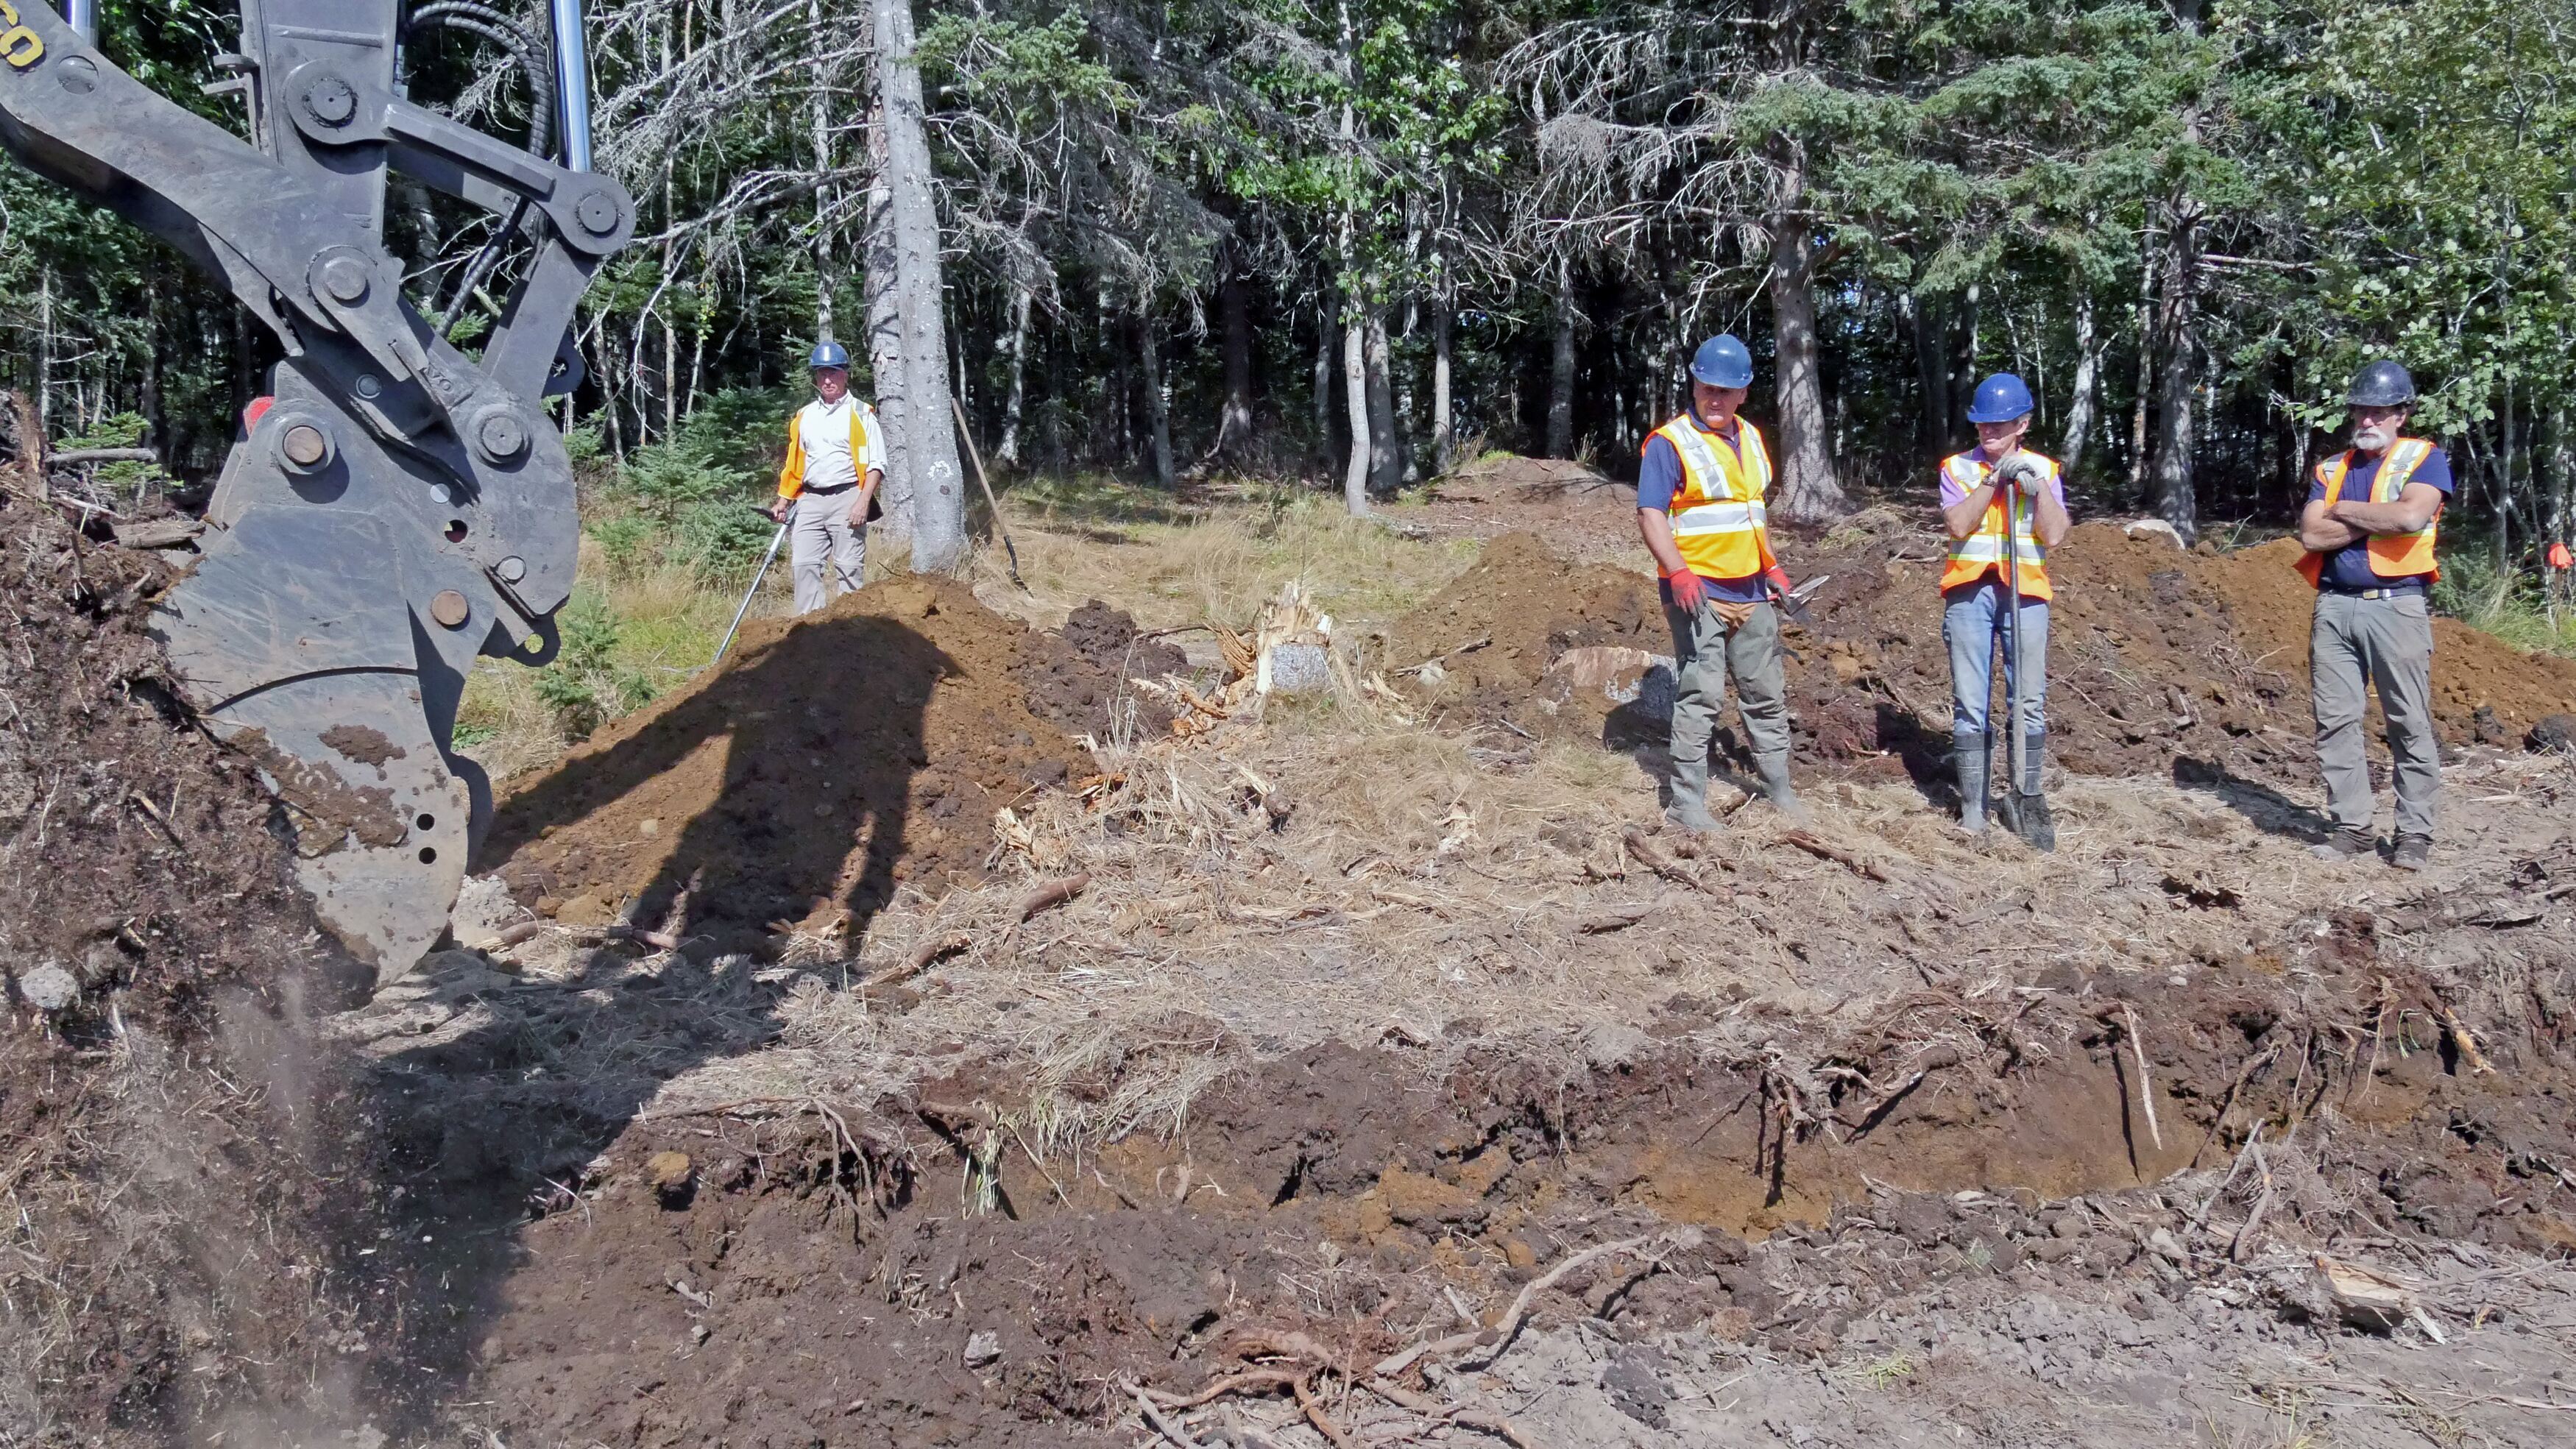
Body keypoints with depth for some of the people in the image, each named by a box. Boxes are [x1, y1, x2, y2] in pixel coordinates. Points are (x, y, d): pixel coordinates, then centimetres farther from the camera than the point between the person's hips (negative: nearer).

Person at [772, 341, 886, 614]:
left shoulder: (861, 414, 1)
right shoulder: (804, 416, 16)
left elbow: (876, 463, -4)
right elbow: (794, 465, 22)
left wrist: (863, 502, -15)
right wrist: (783, 501, 13)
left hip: (846, 499, -5)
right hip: (810, 501, 5)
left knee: (849, 568, -4)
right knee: (804, 566, -3)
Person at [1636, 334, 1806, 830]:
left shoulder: (1749, 438, 13)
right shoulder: (1669, 443, -10)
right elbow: (1651, 515, -17)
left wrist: (1771, 566, 19)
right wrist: (1678, 573, -29)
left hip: (1751, 591, 7)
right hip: (1698, 592, -7)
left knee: (1766, 695, 14)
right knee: (1701, 696, -9)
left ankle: (1779, 791, 26)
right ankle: (1687, 802, -3)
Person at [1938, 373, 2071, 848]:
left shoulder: (2043, 469, 10)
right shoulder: (1958, 468, 7)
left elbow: (2053, 535, 0)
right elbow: (1959, 525, -9)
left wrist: (2036, 484, -9)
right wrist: (1995, 478, -11)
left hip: (2026, 593, 1)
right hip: (1970, 592, -1)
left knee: (2030, 702, 0)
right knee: (1970, 703, -1)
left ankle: (2026, 799, 11)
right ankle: (1972, 807, 4)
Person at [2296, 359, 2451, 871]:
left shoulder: (2424, 459, 3)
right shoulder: (2331, 469, 15)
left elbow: (2411, 516, -16)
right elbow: (2311, 535, 1)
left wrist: (2344, 510, -4)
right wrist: (2378, 520, -7)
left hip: (2397, 606, -4)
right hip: (2334, 607, 4)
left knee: (2410, 724, -2)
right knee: (2336, 722, 3)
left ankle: (2414, 833, 3)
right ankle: (2351, 826, 11)